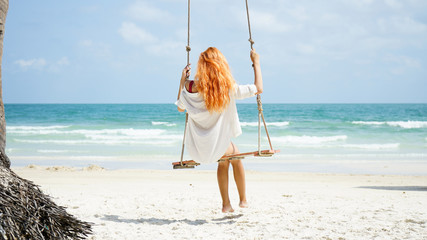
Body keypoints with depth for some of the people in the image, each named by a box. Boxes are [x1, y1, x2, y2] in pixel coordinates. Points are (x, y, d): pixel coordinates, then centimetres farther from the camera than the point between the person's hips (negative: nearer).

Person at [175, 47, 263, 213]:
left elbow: (180, 107, 13)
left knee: (224, 160, 33)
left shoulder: (189, 87, -8)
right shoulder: (228, 88, -16)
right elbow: (258, 89, -5)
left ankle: (226, 204, 36)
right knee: (235, 155, 31)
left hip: (195, 149, 3)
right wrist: (256, 63, 5)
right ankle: (243, 200, 40)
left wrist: (182, 81, 18)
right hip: (215, 146, -3)